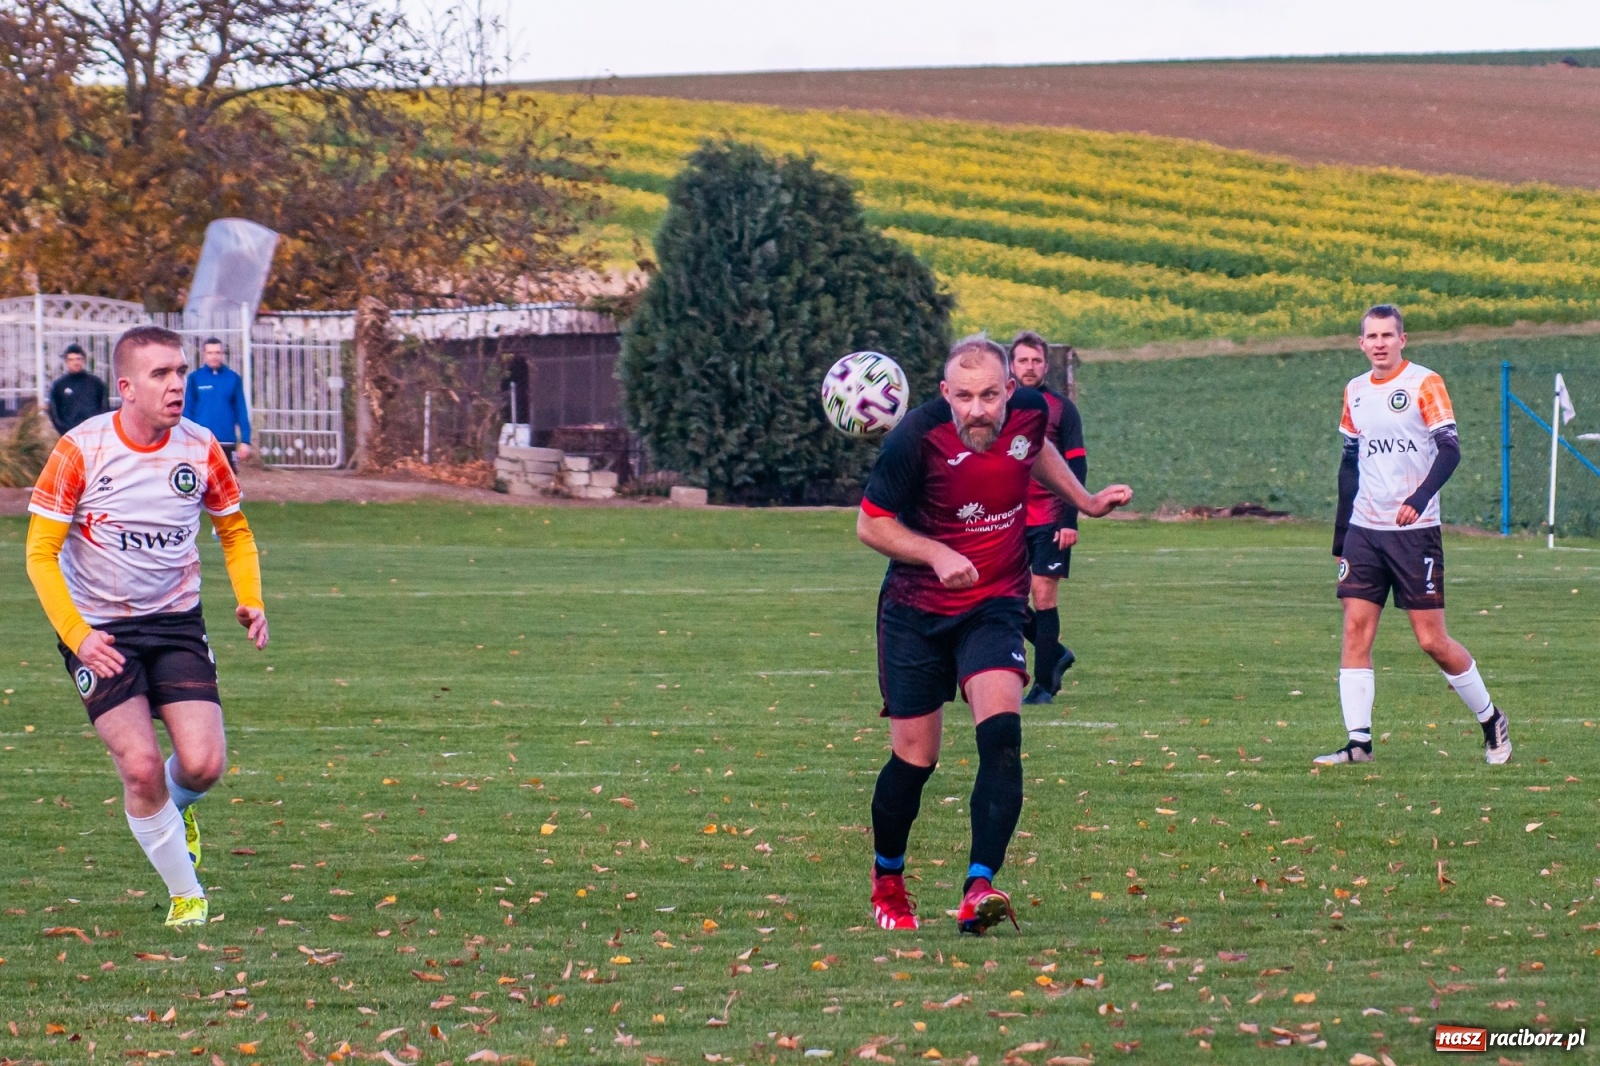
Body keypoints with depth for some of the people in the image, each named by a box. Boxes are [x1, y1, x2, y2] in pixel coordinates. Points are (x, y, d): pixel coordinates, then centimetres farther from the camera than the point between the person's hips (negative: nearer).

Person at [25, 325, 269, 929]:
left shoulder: (200, 448, -4)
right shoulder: (80, 450, -13)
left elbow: (234, 530, 14)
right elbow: (40, 555, -11)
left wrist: (250, 601, -3)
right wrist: (77, 636, -23)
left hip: (177, 623, 3)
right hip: (99, 630, -3)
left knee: (202, 765, -12)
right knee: (140, 765, -15)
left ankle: (173, 808, 26)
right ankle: (186, 895, 5)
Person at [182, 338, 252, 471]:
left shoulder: (233, 378, 2)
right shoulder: (195, 378, 0)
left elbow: (241, 411, 3)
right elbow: (187, 410, 1)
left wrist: (245, 441, -3)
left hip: (227, 443, 1)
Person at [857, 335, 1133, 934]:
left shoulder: (1031, 411, -7)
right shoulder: (919, 437, -20)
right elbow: (870, 524, -12)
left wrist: (1085, 501, 21)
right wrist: (937, 554, -25)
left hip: (994, 607, 2)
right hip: (915, 613, -2)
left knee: (1001, 732, -22)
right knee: (914, 758, 2)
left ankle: (979, 889, -27)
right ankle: (887, 879, 31)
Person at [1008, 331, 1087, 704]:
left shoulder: (1062, 409, 0)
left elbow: (1076, 467, -4)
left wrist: (1070, 520, -13)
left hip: (1050, 522, -4)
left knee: (1043, 598, -6)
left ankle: (1043, 684, 2)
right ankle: (1056, 654, 23)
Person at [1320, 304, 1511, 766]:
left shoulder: (1424, 383, -5)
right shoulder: (1355, 391, 12)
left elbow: (1449, 450, -14)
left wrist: (1419, 499, -29)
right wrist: (1340, 536, 17)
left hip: (1414, 531, -5)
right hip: (1364, 531, 5)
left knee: (1432, 641, -3)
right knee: (1355, 631, -6)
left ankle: (1491, 719, 17)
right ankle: (1358, 741, -6)